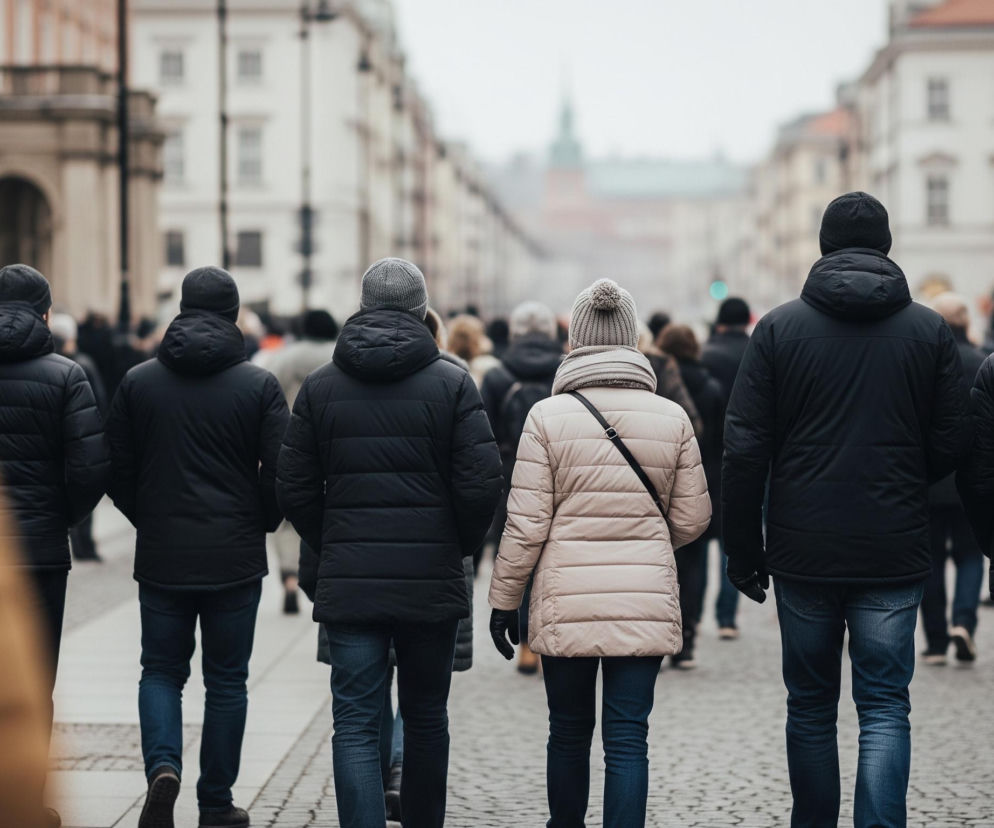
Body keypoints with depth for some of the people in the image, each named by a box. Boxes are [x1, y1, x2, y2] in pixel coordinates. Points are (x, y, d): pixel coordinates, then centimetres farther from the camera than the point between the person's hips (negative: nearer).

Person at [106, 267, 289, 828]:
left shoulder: (138, 382, 0)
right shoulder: (259, 385, -5)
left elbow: (117, 470, 3)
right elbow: (281, 471, -8)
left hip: (162, 555, 1)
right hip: (236, 558, -1)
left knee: (162, 671, 13)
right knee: (227, 680, 10)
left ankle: (163, 766, -11)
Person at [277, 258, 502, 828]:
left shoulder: (321, 387, 3)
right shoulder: (452, 383, -3)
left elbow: (295, 488, 3)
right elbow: (482, 483, -10)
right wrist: (461, 546, 7)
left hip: (348, 582, 1)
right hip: (433, 582, 0)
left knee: (356, 725, 0)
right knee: (427, 717, 14)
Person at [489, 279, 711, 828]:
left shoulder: (548, 416, -6)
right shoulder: (671, 418, 0)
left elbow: (526, 524, -6)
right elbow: (692, 519, 6)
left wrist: (504, 600, 5)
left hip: (566, 604, -1)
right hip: (647, 603, 1)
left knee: (569, 731, 15)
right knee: (628, 737, 2)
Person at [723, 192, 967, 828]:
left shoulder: (779, 328, -2)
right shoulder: (930, 330, 0)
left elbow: (744, 450, -4)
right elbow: (953, 447, 2)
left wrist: (745, 552, 3)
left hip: (804, 556, 0)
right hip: (895, 555, 0)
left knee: (810, 708, 13)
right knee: (885, 709, 4)